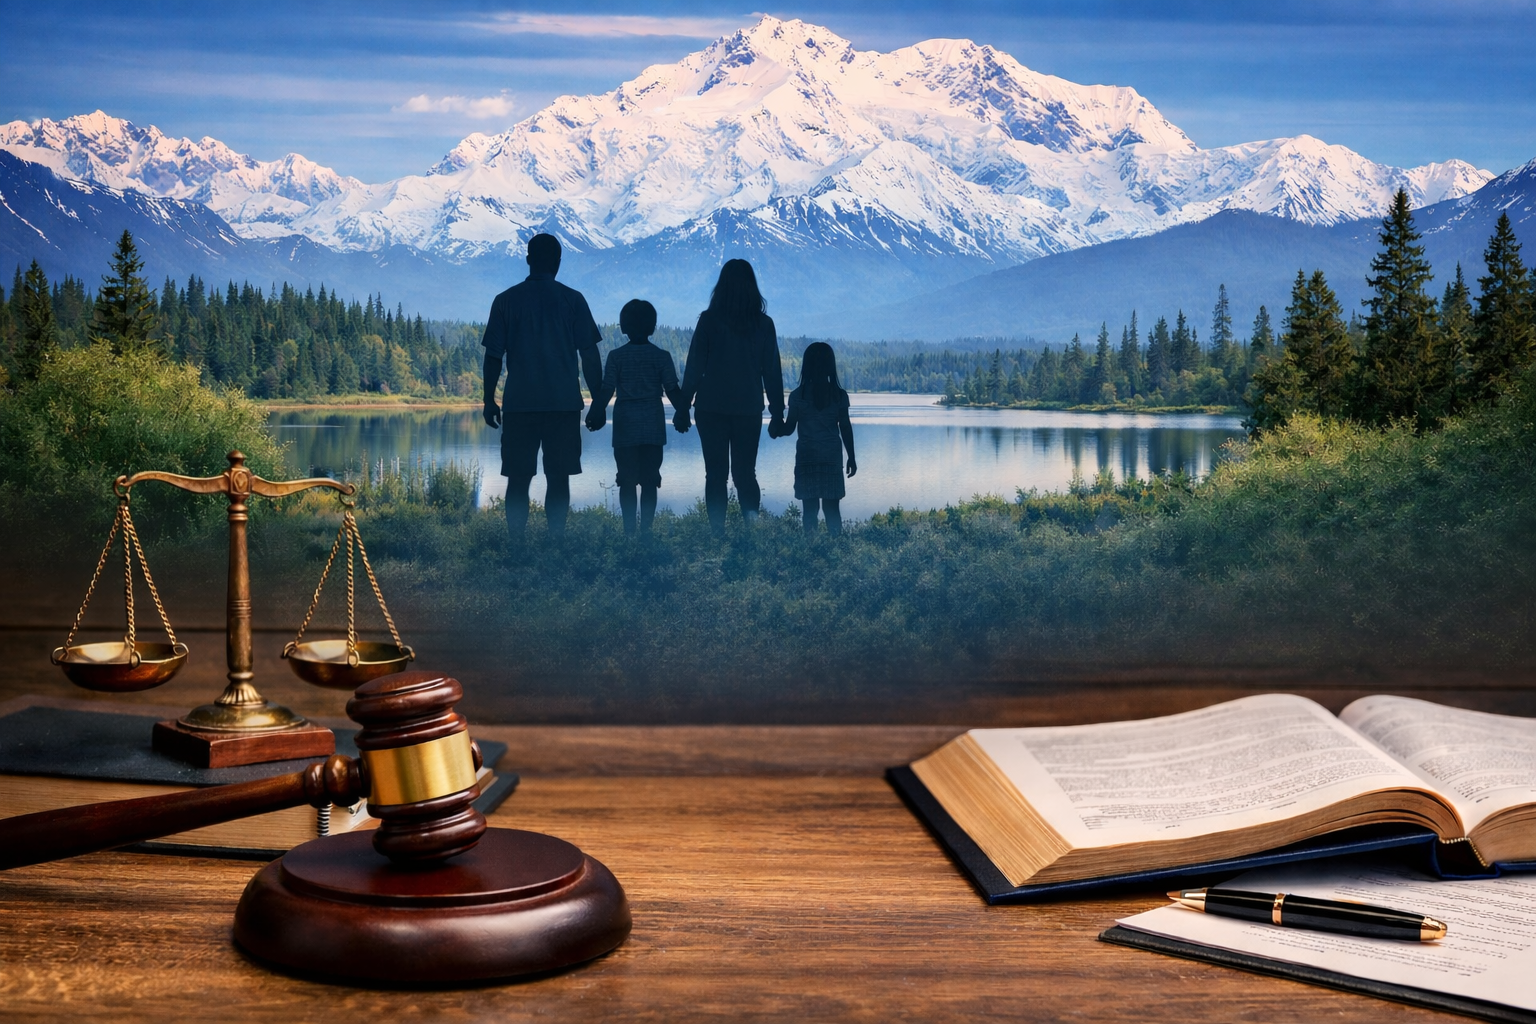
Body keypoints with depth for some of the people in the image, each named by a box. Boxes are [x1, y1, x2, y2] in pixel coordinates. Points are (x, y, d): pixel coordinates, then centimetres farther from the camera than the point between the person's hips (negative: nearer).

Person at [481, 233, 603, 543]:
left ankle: (516, 541, 0)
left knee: (518, 478, 5)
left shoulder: (506, 300, 4)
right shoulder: (572, 300, 2)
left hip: (519, 404, 1)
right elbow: (590, 355, 0)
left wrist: (489, 400, 10)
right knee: (558, 477, 3)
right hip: (564, 402, 0)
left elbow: (494, 355, 3)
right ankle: (556, 540, -2)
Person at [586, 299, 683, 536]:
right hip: (653, 427, 0)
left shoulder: (616, 356, -1)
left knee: (627, 481, 3)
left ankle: (629, 530, -2)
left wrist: (595, 414, 3)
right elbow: (672, 390, -1)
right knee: (649, 481, 3)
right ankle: (646, 528, -2)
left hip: (625, 427, 0)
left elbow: (606, 390, -4)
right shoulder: (661, 356, 0)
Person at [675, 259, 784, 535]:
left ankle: (718, 531, -2)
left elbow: (694, 368, -4)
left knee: (716, 473, 6)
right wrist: (777, 414, 11)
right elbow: (772, 373, 4)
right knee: (745, 470, 11)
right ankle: (751, 512, -14)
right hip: (749, 409, 1)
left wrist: (683, 409, 2)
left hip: (712, 407, -1)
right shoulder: (764, 324, 1)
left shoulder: (709, 320, -5)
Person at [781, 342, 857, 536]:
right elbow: (846, 428, 1)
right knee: (831, 506, 6)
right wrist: (851, 458, 9)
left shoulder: (798, 395, -5)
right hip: (832, 456, 1)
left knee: (810, 506, 3)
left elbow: (789, 428, -2)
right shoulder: (839, 395, -2)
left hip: (807, 456, -1)